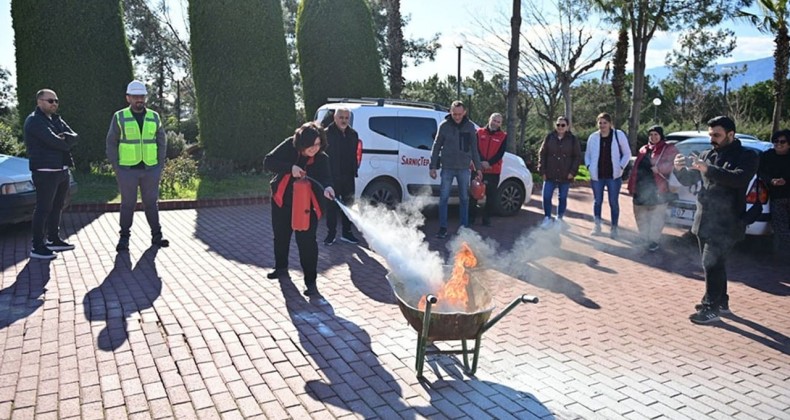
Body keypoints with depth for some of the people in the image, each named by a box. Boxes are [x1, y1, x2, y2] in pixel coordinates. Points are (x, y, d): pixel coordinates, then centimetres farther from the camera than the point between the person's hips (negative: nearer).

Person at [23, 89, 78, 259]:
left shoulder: (56, 119, 17)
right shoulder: (34, 120, -10)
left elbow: (74, 136, 5)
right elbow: (53, 141, -22)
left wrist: (64, 138, -16)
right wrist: (66, 143, -3)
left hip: (62, 169, 9)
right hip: (45, 171, -9)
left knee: (57, 207, 16)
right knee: (43, 208, -6)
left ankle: (54, 240, 28)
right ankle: (37, 247, -1)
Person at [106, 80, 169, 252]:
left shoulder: (154, 117, 6)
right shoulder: (119, 117, -1)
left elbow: (161, 142, 9)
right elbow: (111, 144, 1)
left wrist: (160, 166, 2)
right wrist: (116, 168, -5)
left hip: (150, 170, 2)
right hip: (128, 170, -2)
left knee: (151, 203, 8)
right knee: (128, 204, 3)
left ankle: (156, 236, 15)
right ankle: (124, 238, 13)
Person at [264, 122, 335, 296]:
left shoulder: (322, 158, -17)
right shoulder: (289, 146, -16)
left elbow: (325, 177, -28)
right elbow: (268, 162, -17)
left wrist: (326, 187, -52)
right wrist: (291, 168, -31)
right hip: (282, 201, 3)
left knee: (307, 241, -12)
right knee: (280, 236, 20)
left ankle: (310, 281, -2)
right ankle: (281, 268, 44)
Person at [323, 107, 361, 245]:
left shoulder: (353, 134, 9)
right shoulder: (327, 133, -8)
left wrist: (355, 169, 6)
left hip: (348, 176, 5)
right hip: (332, 176, -5)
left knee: (348, 205, 12)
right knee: (332, 205, 3)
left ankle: (347, 232, 23)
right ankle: (331, 233, 12)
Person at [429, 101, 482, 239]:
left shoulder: (470, 126, 3)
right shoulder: (444, 125, -3)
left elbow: (474, 148, 9)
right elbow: (436, 146, 1)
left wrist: (477, 168, 9)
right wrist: (433, 166, -2)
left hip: (464, 168, 2)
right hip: (447, 168, -2)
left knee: (464, 199, 9)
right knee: (444, 198, -2)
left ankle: (464, 227, 20)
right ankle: (443, 228, 5)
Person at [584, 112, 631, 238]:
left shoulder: (619, 135, -5)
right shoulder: (593, 137, 0)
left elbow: (627, 154, 3)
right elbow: (587, 154, 12)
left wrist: (620, 167, -7)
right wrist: (589, 166, -2)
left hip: (613, 176, -2)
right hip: (597, 176, 2)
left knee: (614, 203, 5)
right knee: (597, 201, 11)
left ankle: (614, 228, 15)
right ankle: (597, 226, 23)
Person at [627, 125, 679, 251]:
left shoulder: (669, 149, 1)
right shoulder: (643, 150, 18)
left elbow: (672, 163, -16)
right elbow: (635, 168, 16)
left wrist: (658, 168, -28)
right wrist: (631, 186, 12)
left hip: (656, 188, -5)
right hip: (640, 187, 6)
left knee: (656, 216, 1)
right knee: (640, 215, 13)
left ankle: (653, 240, 13)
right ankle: (645, 239, 28)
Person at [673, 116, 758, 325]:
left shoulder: (746, 156, -6)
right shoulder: (707, 155, 11)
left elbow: (739, 178, -25)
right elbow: (689, 180, 11)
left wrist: (708, 170, -35)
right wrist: (680, 169, -11)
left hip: (726, 223, -7)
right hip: (704, 220, 7)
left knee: (712, 264, -9)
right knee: (714, 264, 15)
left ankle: (711, 309, -2)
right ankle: (721, 302, 28)